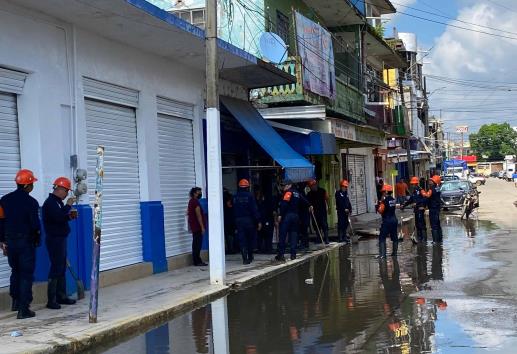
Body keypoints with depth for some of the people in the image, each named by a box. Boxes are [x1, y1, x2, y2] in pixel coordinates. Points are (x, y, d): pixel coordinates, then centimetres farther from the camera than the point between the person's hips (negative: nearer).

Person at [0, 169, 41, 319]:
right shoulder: (31, 202, -13)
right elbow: (35, 224, -13)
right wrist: (37, 240, 5)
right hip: (26, 242, -5)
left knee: (15, 271, 23)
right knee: (26, 274, 0)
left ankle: (15, 302, 30)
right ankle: (23, 309, -3)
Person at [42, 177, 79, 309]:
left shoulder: (58, 202, 14)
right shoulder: (50, 203, -15)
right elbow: (58, 218, -28)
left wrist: (70, 216, 6)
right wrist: (68, 206, -19)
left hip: (61, 239, 10)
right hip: (54, 240, -10)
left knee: (62, 268, 13)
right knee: (56, 268, -9)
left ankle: (61, 296, 20)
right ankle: (51, 300, -5)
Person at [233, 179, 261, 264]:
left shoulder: (235, 197, 3)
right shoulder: (250, 196, -8)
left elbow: (233, 210, 6)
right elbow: (254, 209, -11)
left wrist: (235, 222, 12)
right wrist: (258, 221, -9)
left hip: (238, 221, 2)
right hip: (249, 220, -2)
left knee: (242, 240, 2)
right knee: (251, 239, 15)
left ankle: (245, 258, -7)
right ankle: (250, 257, 22)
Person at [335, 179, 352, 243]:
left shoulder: (346, 193, 16)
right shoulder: (338, 193, -8)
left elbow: (348, 202, 16)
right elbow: (339, 202, -16)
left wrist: (350, 209, 6)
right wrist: (344, 209, -20)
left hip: (346, 211, 8)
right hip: (341, 211, -8)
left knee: (346, 224, 11)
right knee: (341, 224, -7)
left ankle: (344, 236, 21)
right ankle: (340, 238, -5)